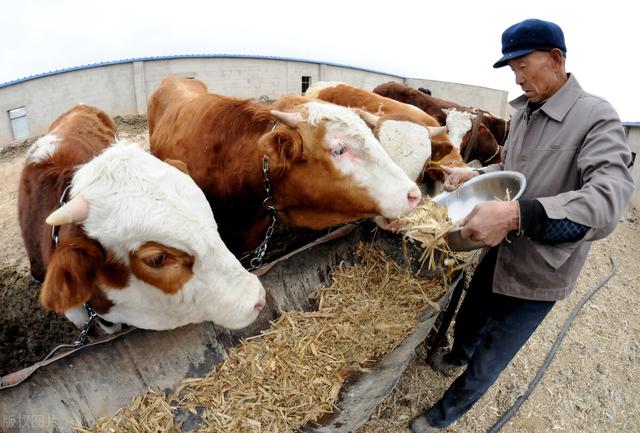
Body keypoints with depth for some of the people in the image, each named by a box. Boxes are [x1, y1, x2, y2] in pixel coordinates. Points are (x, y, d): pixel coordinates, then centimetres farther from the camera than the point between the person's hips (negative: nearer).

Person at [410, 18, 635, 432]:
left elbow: (609, 196, -34)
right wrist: (476, 174, -5)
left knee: (486, 364, 12)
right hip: (500, 253, 6)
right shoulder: (524, 111, 2)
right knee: (468, 319, 29)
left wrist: (517, 215, -48)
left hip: (538, 273, -6)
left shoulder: (597, 117, -20)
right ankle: (458, 355, 63)